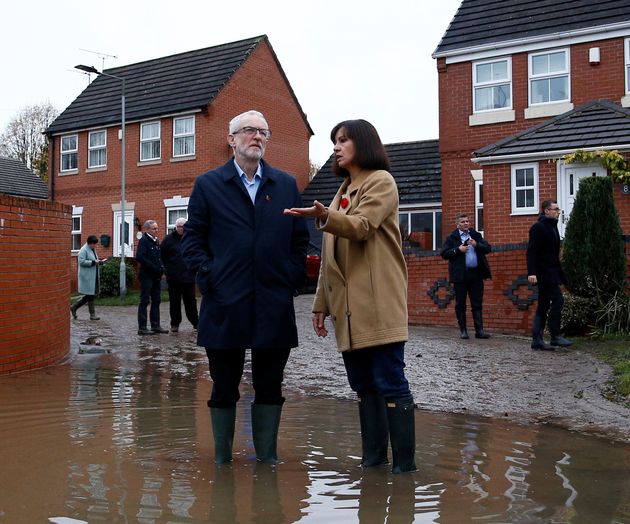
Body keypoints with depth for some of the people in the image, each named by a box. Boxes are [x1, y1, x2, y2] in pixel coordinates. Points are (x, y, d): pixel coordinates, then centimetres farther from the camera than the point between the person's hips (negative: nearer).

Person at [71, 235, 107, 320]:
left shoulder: (93, 249, 17)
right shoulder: (83, 250, -11)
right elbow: (81, 261, -19)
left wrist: (100, 261, 7)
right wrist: (93, 262, -22)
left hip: (93, 276, 9)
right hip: (87, 276, -9)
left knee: (92, 294, 9)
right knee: (90, 295, -5)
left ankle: (74, 307, 18)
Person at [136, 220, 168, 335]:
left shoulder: (156, 241, 16)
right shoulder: (143, 240, -9)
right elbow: (140, 257, -20)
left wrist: (161, 268, 3)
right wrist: (154, 268, -20)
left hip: (156, 276, 8)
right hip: (146, 275, -8)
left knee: (156, 301, 10)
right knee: (145, 301, -4)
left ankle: (155, 326, 16)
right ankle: (142, 328, 0)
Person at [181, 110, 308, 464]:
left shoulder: (286, 185, 12)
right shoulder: (208, 185, 7)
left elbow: (300, 239, 12)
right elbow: (193, 238, 6)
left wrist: (293, 281, 1)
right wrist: (208, 277, -6)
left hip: (275, 305, 2)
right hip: (225, 304, -1)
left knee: (270, 387, 9)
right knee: (224, 388, 9)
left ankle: (268, 456, 23)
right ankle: (222, 458, 23)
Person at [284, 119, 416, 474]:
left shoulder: (381, 181, 0)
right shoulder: (344, 190, 23)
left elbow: (362, 227, -18)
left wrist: (324, 216, -35)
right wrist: (322, 303, 15)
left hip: (378, 302, -8)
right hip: (349, 305, 8)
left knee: (390, 383, -7)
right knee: (363, 384, 8)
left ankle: (405, 463, 0)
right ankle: (373, 457, 16)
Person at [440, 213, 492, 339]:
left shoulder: (476, 235, 14)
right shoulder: (451, 238, 3)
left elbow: (488, 248, 8)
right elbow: (444, 254, -4)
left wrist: (477, 245, -8)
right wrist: (458, 250, -14)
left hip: (476, 273, 3)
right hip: (460, 275, -3)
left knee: (477, 303, 2)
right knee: (460, 304, 2)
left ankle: (479, 330, 4)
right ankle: (463, 330, 9)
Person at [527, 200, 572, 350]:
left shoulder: (552, 227, 18)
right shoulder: (538, 227, -10)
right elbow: (531, 251, -17)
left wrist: (559, 274, 16)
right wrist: (531, 272, -26)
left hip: (551, 273, 10)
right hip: (543, 273, -10)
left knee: (543, 306, 8)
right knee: (558, 300, -14)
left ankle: (537, 340, 10)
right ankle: (555, 336, -8)